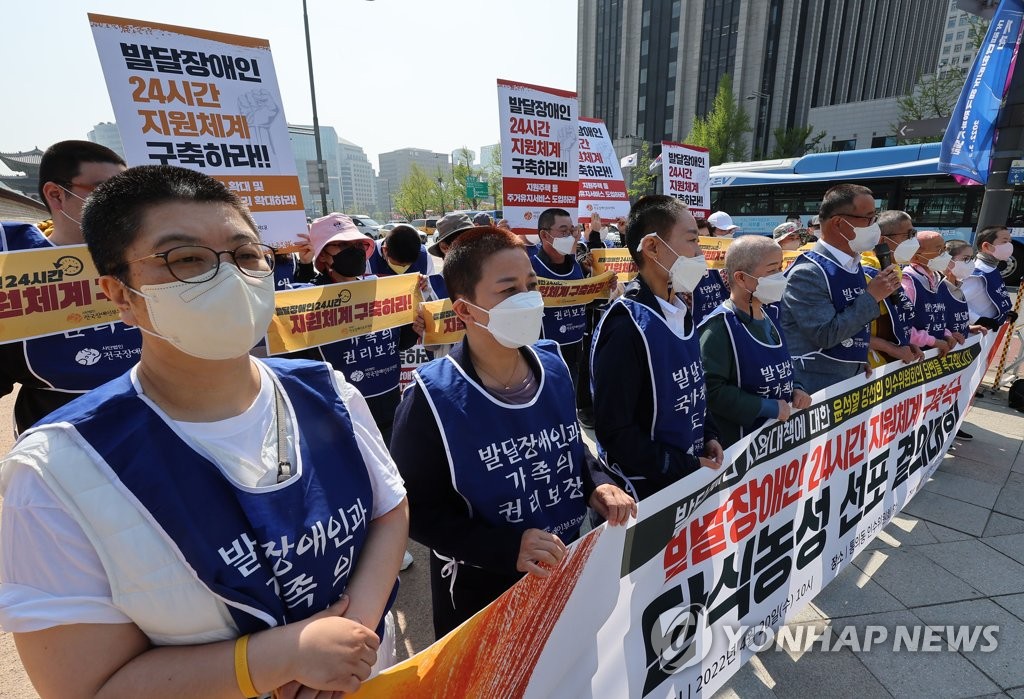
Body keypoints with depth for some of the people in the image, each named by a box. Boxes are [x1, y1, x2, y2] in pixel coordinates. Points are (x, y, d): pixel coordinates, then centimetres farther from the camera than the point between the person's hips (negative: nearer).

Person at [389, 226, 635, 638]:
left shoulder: (553, 367, -6)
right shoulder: (433, 399, -24)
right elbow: (418, 511, -20)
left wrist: (597, 485, -10)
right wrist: (508, 548, -29)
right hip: (481, 593, -5)